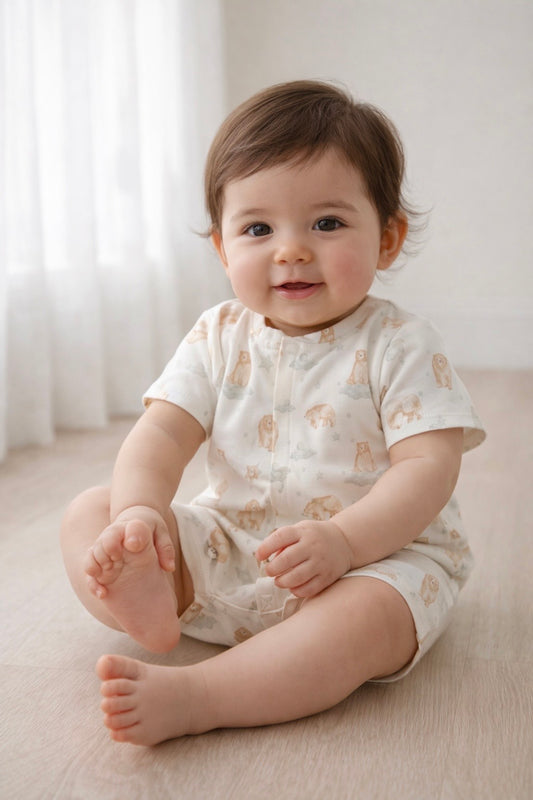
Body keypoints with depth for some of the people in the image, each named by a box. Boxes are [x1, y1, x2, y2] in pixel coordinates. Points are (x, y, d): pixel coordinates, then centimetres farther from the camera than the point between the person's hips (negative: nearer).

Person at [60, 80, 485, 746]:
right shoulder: (219, 338, 2)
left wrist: (345, 539, -34)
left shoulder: (400, 346, -9)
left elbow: (428, 466, -17)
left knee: (367, 612, -38)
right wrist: (139, 509, -25)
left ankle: (190, 696, -39)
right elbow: (162, 433, -3)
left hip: (378, 551, -3)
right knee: (88, 513, -8)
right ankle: (148, 604, -36)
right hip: (228, 552, 4)